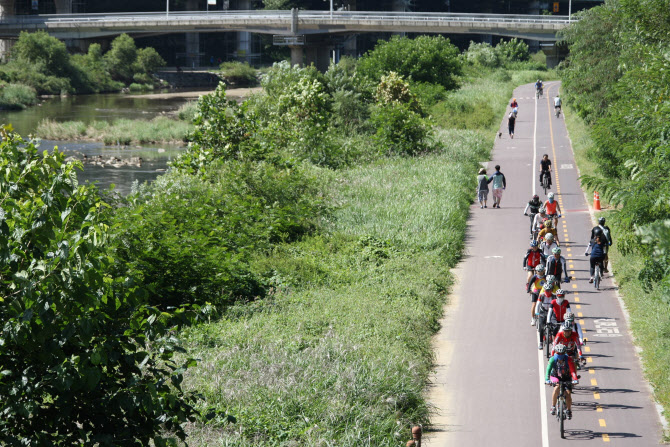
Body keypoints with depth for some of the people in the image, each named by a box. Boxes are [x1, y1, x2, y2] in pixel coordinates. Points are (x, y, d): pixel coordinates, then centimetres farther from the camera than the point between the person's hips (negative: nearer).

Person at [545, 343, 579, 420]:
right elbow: (548, 369, -34)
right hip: (556, 377, 0)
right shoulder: (553, 359, -24)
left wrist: (575, 379, -53)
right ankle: (553, 406, -16)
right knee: (557, 388, -30)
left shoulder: (568, 359, -26)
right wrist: (547, 380, -51)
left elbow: (572, 370, -36)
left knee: (567, 393, -14)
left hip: (566, 377, 0)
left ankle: (569, 410, 12)